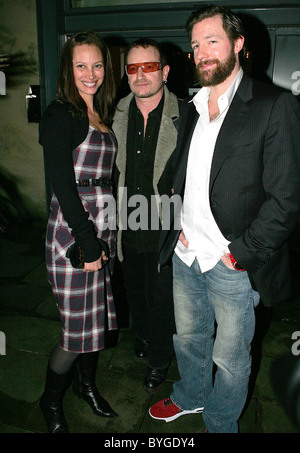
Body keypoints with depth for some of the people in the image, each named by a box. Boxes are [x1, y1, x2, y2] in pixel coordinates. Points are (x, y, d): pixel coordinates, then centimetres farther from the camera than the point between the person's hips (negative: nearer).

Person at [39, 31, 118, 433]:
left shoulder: (103, 114, 14)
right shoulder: (60, 115, -9)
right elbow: (63, 185, -15)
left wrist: (102, 239, 9)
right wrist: (87, 242, -14)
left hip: (103, 228, 7)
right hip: (72, 232, -7)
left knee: (98, 315, 16)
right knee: (79, 326, 1)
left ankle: (87, 383, 41)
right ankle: (51, 400, 29)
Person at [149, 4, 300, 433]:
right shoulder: (190, 108, 10)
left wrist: (240, 254, -15)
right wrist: (178, 222, 3)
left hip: (234, 265, -5)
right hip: (185, 256, 6)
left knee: (230, 359, 14)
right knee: (188, 338, 25)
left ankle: (220, 424, 42)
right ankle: (190, 396, 53)